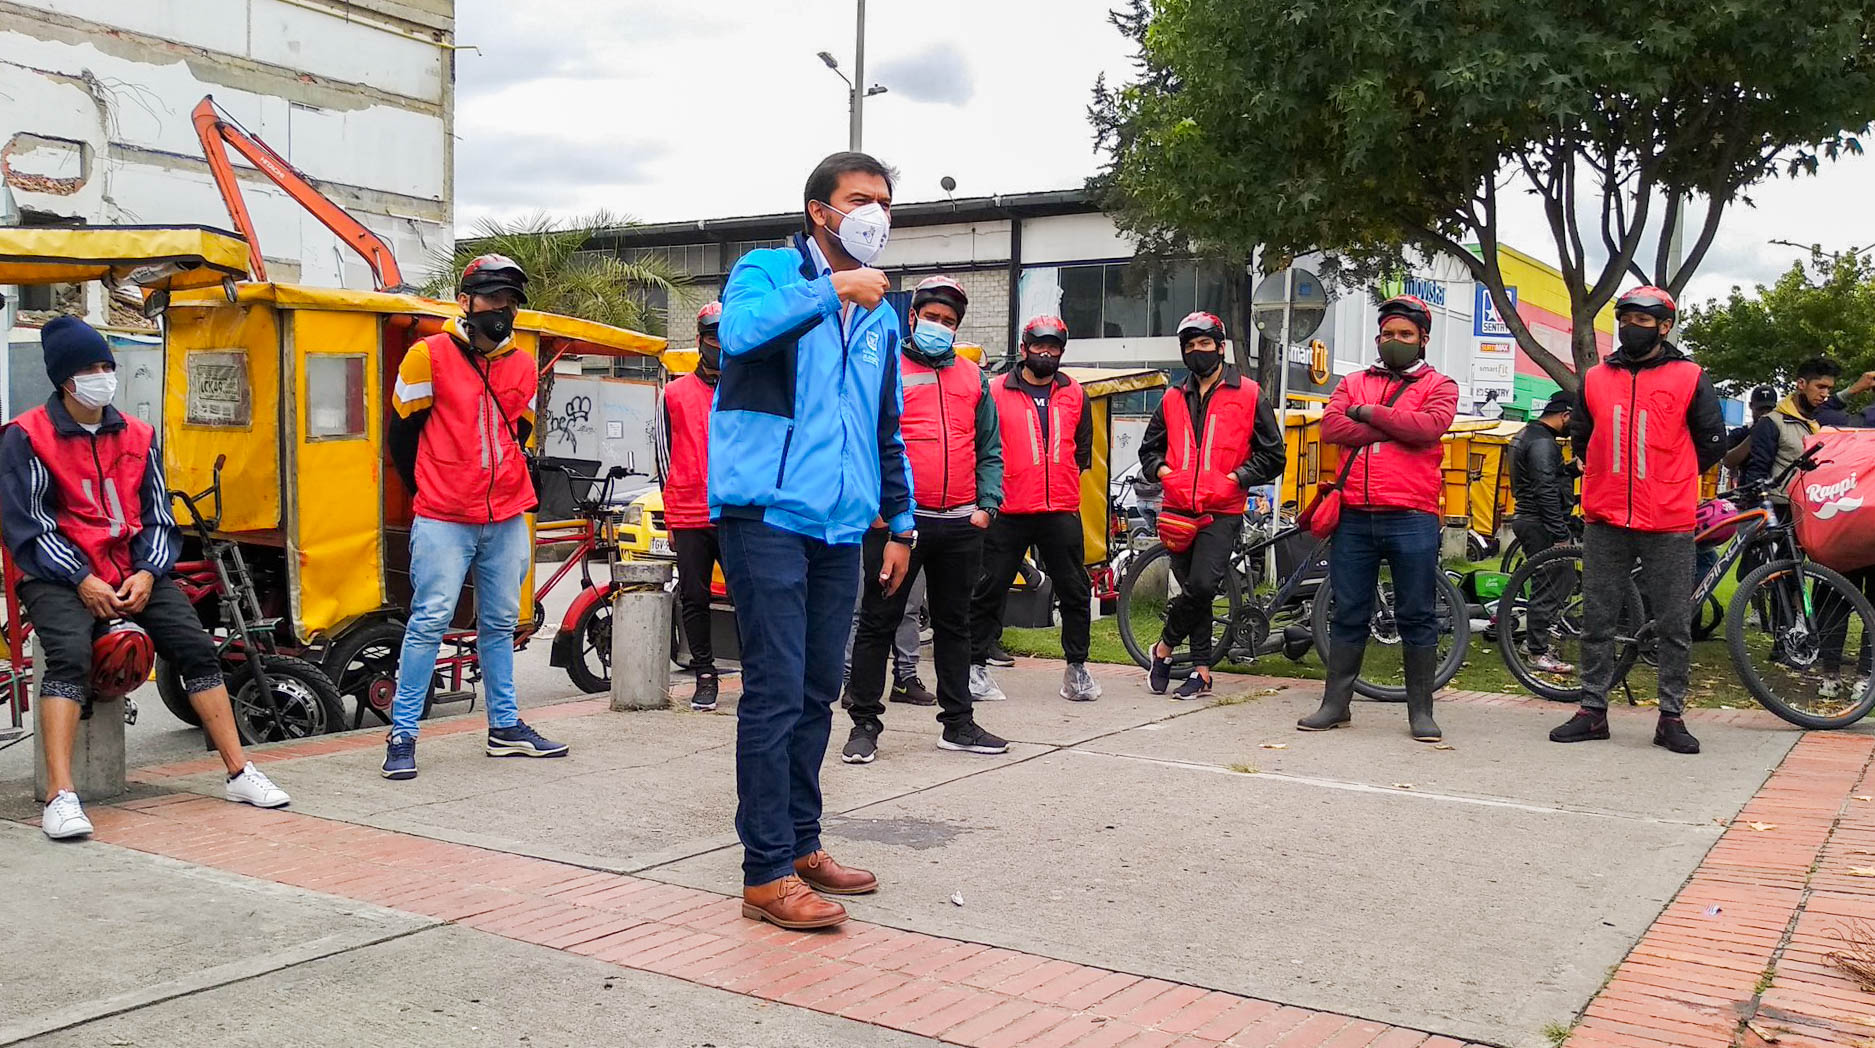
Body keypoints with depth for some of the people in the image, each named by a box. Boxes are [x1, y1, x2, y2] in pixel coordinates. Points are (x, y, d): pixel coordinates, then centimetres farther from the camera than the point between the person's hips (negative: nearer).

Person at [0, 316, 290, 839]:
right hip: (60, 575, -4)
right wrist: (81, 581, -16)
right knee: (69, 654, -31)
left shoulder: (138, 436, 12)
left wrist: (148, 573, -5)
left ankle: (239, 773, -4)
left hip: (135, 571, 4)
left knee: (197, 647, -11)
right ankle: (60, 797, -33)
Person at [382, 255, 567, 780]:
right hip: (443, 521, -5)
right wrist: (429, 495, 7)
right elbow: (401, 433, 2)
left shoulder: (522, 366, 10)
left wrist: (517, 494, 15)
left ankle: (506, 727, 22)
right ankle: (402, 735, 1)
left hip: (506, 520, 5)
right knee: (430, 621, -7)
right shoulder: (430, 356, -5)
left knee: (501, 623, 12)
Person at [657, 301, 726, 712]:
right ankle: (705, 676, 14)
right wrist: (672, 515, 6)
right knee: (693, 600, 4)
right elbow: (665, 454, 11)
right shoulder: (674, 394, 11)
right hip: (689, 519, 1)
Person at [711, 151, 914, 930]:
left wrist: (900, 522, 19)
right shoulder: (768, 271, 0)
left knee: (817, 695, 11)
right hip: (767, 514, -7)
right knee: (776, 694, -8)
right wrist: (831, 288, -24)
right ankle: (767, 874, -2)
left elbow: (887, 429, 24)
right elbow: (740, 330, -25)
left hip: (839, 527, 7)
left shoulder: (881, 314, 19)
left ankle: (801, 844, 23)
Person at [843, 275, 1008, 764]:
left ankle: (958, 723, 21)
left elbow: (989, 450, 17)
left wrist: (987, 504, 3)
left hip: (961, 525, 4)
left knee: (954, 624, 12)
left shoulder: (973, 378, 15)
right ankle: (864, 724, 7)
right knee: (878, 621, -1)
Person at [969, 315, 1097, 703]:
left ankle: (1077, 667, 18)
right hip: (1008, 511, -3)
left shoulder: (1074, 394, 11)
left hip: (1062, 511, 3)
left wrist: (1060, 482, 13)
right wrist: (993, 488, -1)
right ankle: (977, 665, 12)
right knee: (989, 590, 2)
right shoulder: (996, 392, 1)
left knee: (1076, 591, 6)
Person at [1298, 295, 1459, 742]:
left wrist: (1369, 413, -6)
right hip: (1354, 517, 3)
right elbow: (1331, 427, -2)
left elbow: (1431, 425, -12)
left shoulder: (1438, 385, 10)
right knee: (1348, 615, 7)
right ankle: (1335, 704, 14)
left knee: (1418, 617, 3)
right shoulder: (1354, 383, 17)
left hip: (1411, 517, -2)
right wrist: (1394, 429, -7)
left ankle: (1420, 711, 10)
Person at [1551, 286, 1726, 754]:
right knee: (1597, 621, 6)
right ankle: (1592, 710, 15)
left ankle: (1671, 716, 12)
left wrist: (1668, 481, 11)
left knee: (1674, 626, 4)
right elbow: (1580, 438, 22)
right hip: (1605, 522, 3)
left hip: (1669, 526, -3)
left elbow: (1712, 442, 6)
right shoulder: (1596, 378, 9)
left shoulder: (1689, 378, 0)